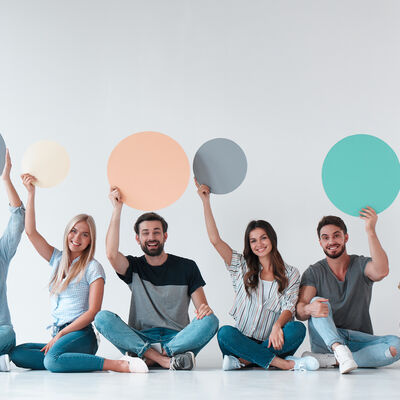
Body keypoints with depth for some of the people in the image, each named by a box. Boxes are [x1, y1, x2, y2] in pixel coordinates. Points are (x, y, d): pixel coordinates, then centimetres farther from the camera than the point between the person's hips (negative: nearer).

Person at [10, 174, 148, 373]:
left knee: (52, 361, -35)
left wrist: (60, 335, -14)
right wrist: (31, 193, 4)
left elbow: (93, 311, -9)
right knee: (16, 354, -15)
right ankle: (87, 364, -18)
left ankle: (121, 365, -32)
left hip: (82, 335, -7)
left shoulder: (93, 268, -1)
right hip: (58, 336, 7)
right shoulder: (57, 259, 17)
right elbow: (31, 232, 11)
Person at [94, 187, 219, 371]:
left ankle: (151, 358, -31)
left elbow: (202, 307, 5)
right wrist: (117, 209, -11)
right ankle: (165, 360, -34)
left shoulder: (186, 267, 9)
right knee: (102, 318, -24)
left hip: (178, 339, 0)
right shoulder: (134, 267, 10)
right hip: (140, 339, 0)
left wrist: (205, 310, -22)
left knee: (210, 320, -27)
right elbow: (112, 254, -13)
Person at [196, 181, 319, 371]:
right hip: (243, 341, 0)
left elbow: (288, 309, -2)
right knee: (225, 333, -31)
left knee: (298, 328, -29)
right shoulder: (242, 267, 13)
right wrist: (206, 201, 2)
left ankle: (243, 361, -30)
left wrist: (277, 326, -24)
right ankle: (282, 363, -33)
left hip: (271, 343, 0)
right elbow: (215, 240, 4)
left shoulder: (291, 274, 11)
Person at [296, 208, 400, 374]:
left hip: (359, 342, 0)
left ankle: (328, 360, -32)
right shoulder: (314, 273, 4)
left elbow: (381, 272, -23)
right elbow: (300, 312, -10)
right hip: (325, 341, 0)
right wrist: (309, 309, -36)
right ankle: (341, 352, -46)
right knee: (318, 303, -26)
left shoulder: (361, 265, 3)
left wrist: (370, 231, -25)